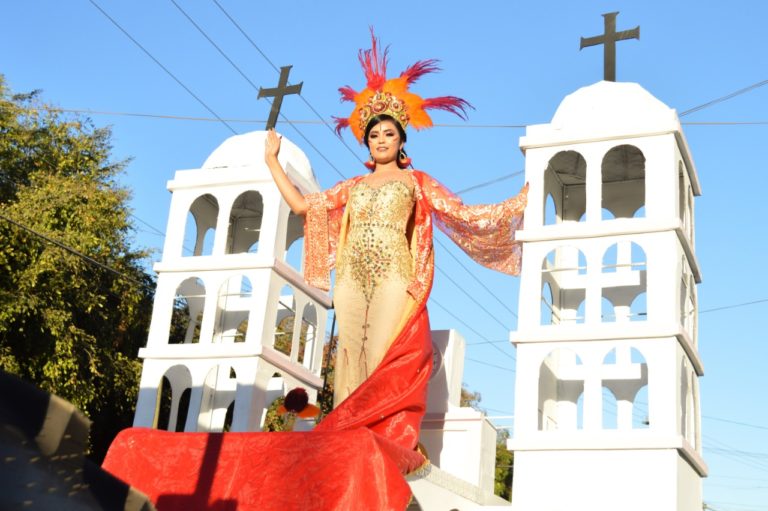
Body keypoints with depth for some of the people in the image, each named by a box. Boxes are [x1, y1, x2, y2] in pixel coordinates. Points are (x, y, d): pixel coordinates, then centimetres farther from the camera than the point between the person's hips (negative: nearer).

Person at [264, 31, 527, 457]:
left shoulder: (415, 181, 15)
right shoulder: (352, 187, 23)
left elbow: (462, 214, 10)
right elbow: (302, 205, 22)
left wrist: (520, 202, 4)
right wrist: (272, 160, 28)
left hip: (393, 277, -4)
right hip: (352, 279, 4)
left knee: (385, 361, -16)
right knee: (351, 360, -5)